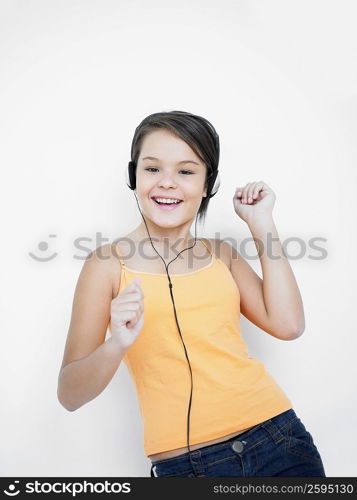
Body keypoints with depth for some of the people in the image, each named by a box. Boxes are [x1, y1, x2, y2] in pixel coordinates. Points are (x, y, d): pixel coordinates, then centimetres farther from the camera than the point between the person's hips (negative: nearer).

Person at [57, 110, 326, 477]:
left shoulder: (221, 254, 7)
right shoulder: (108, 263, -5)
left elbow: (287, 325, -7)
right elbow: (70, 395, -8)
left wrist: (261, 223, -3)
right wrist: (117, 345, -28)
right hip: (184, 464, -3)